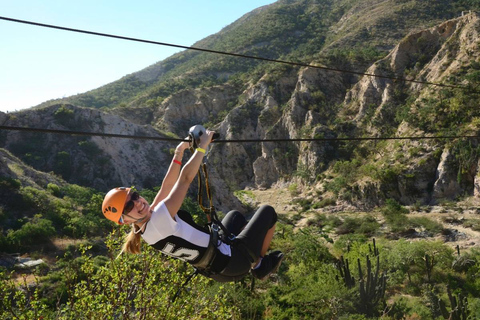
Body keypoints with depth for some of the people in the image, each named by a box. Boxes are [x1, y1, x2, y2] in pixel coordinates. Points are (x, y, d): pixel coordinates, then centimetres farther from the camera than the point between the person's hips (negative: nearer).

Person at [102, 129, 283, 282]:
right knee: (267, 212, 8)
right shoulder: (157, 221, -33)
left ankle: (255, 261, 39)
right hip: (233, 262, -9)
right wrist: (203, 146, -20)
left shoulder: (149, 218, -5)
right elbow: (186, 178, -31)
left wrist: (179, 152, -2)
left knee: (235, 215, 33)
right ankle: (261, 265, 25)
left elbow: (168, 185, 2)